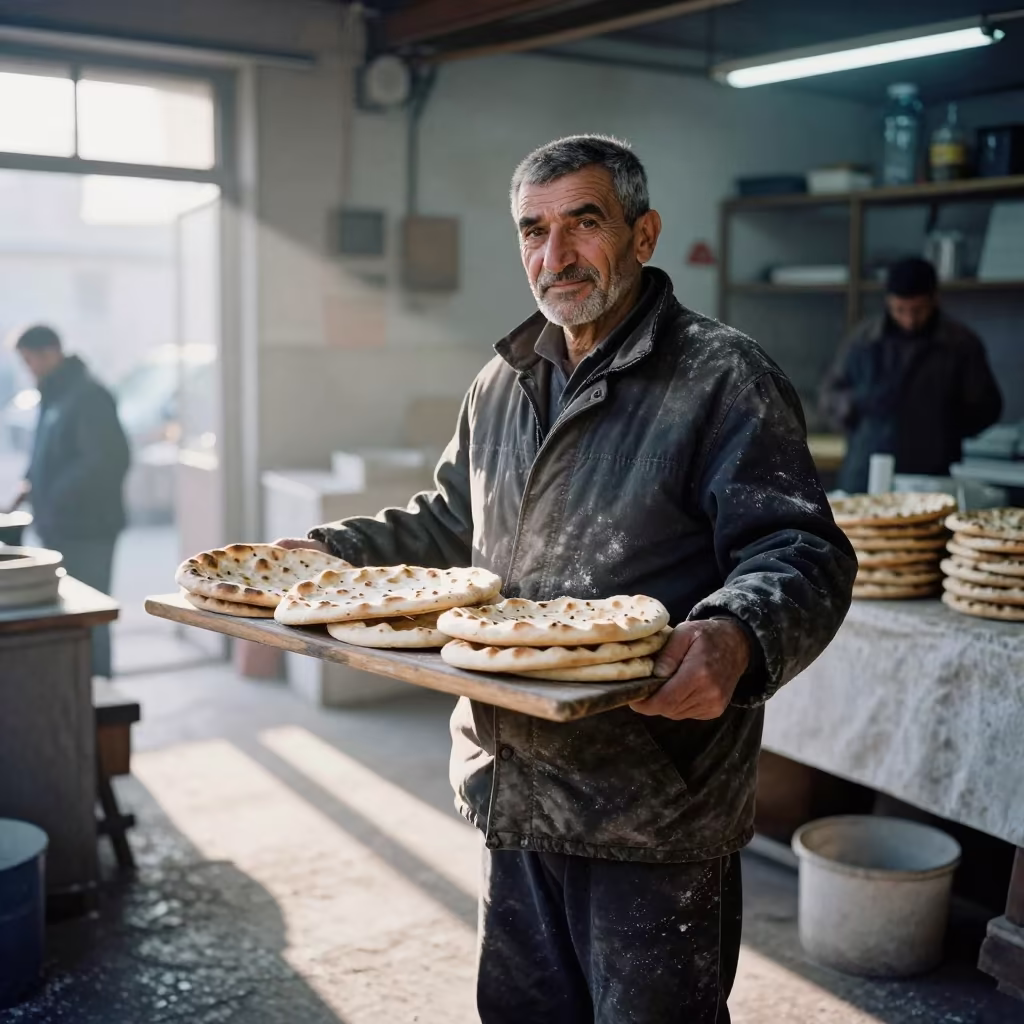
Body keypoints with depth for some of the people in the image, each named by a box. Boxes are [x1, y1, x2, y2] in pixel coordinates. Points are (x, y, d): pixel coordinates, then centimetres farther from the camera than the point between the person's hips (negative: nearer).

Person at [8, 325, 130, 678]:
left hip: (86, 530, -9)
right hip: (60, 528, 9)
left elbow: (110, 459, -24)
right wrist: (32, 483, 7)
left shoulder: (88, 396, -16)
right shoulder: (54, 396, 13)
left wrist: (54, 496, -21)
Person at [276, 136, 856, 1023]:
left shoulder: (720, 376, -11)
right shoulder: (503, 383, 12)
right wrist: (332, 550, 11)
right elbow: (451, 523, 24)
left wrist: (736, 639, -37)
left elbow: (801, 554, -17)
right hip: (512, 786, 7)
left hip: (654, 812, -7)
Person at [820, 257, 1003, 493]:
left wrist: (951, 418, -7)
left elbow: (987, 407, 9)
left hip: (933, 481, -1)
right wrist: (859, 402, -10)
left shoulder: (962, 344, 1)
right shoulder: (863, 339, 4)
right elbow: (829, 395, 9)